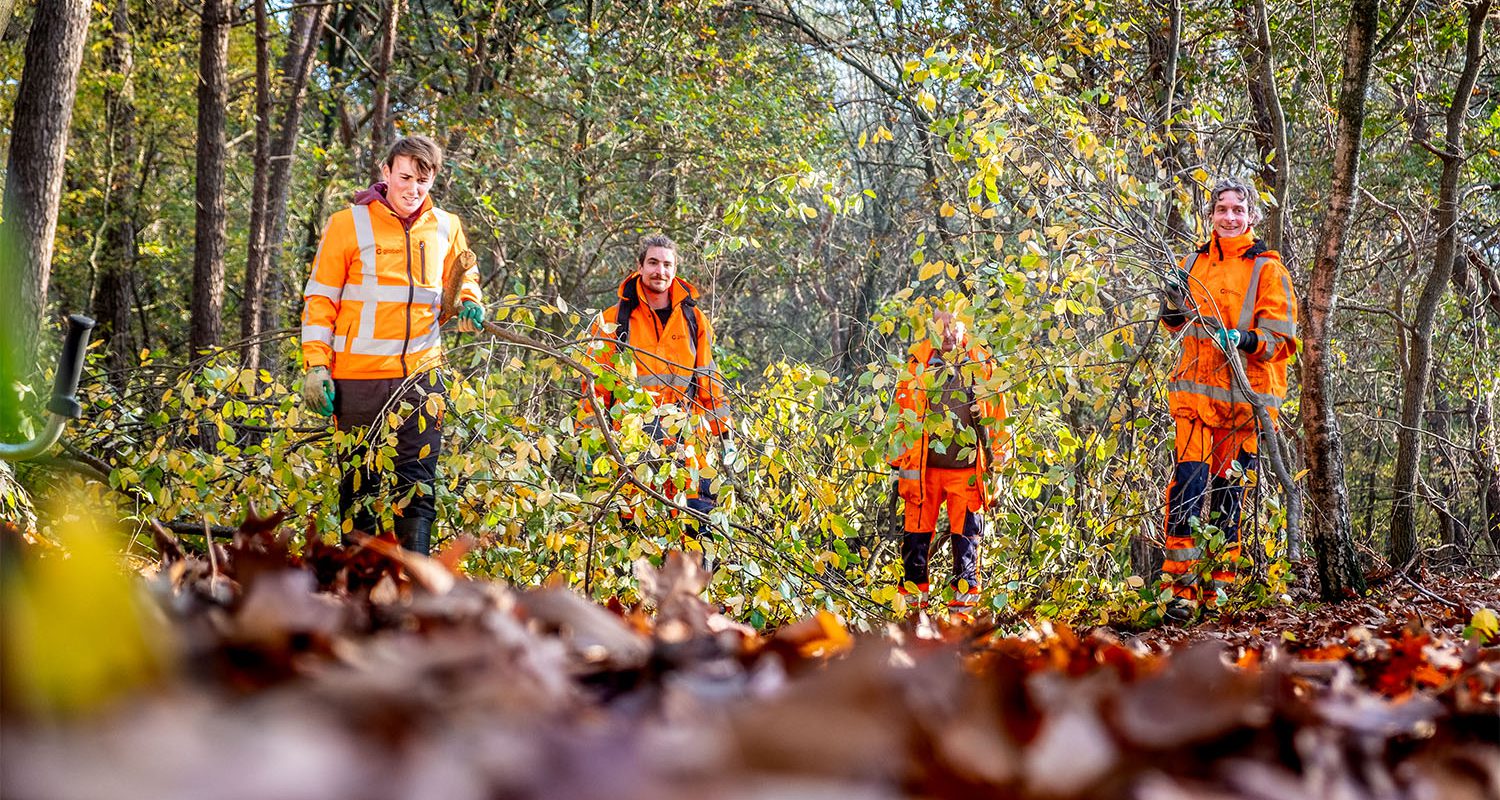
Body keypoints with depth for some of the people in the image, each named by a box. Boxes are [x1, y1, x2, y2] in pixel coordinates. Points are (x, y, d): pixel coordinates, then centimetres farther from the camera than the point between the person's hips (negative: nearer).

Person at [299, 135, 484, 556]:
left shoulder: (445, 228, 8)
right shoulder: (348, 224, -2)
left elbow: (463, 278, 26)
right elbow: (319, 300, 1)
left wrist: (469, 304, 2)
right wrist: (316, 366, -7)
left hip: (421, 374, 2)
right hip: (358, 376, -2)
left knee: (418, 480, -1)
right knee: (359, 481, 4)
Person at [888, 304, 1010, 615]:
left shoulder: (982, 364, 6)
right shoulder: (918, 364, 5)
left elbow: (997, 417, 11)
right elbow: (903, 414, 9)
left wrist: (995, 466, 9)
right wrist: (902, 465, 5)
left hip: (968, 469, 0)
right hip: (924, 467, 0)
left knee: (967, 538, 3)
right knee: (916, 535, 1)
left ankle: (963, 607, 11)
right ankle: (913, 605, 11)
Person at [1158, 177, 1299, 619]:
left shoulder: (1268, 269, 1)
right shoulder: (1193, 264, 15)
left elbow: (1281, 338, -4)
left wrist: (1245, 340, -23)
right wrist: (1173, 303, 5)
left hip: (1243, 396, -3)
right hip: (1195, 390, 3)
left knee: (1227, 492, 2)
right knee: (1188, 485, -9)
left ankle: (1217, 587, 11)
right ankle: (1181, 587, -9)